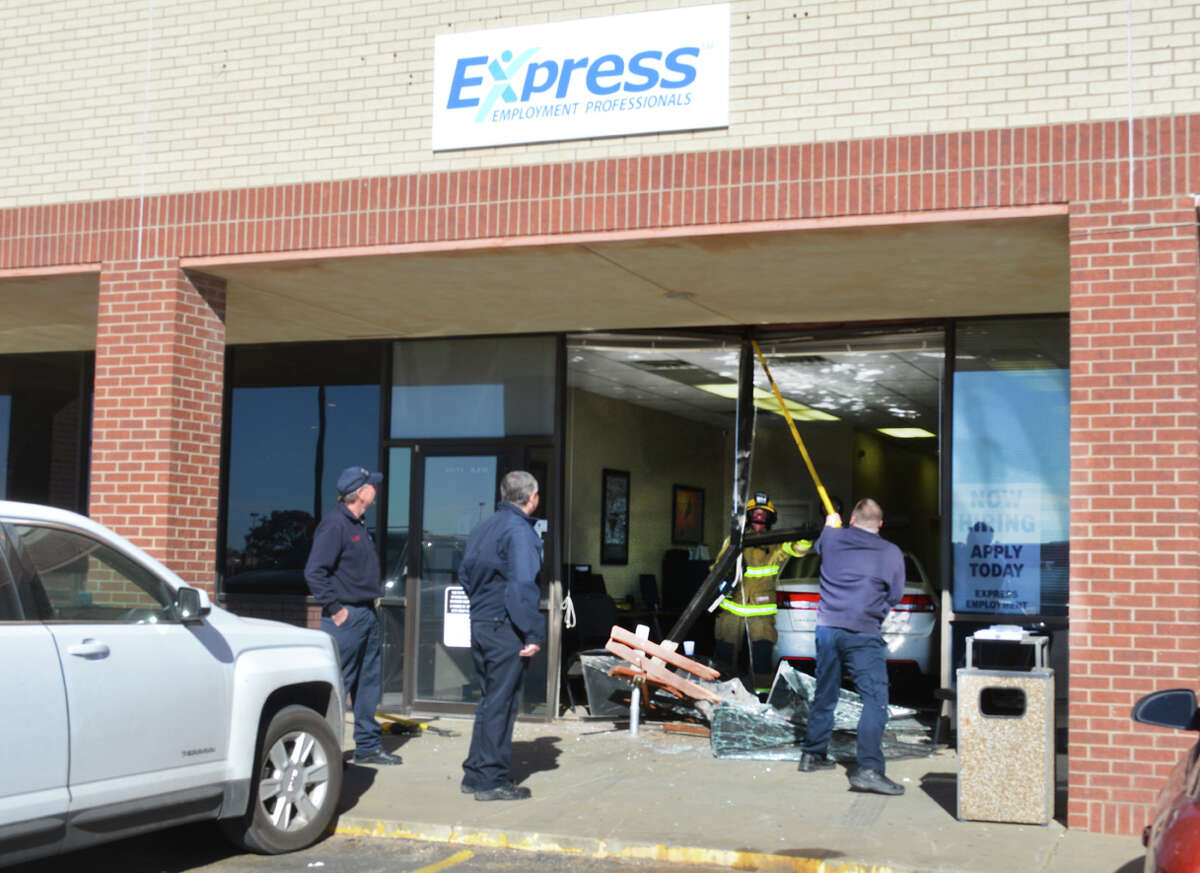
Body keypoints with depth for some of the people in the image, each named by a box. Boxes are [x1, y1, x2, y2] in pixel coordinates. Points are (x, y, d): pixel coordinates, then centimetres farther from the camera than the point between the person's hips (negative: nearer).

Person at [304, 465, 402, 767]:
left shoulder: (358, 525, 14)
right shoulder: (335, 524, -14)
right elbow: (314, 572, -21)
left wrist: (373, 598, 14)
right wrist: (335, 609, -19)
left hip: (366, 614, 9)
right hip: (346, 617, -9)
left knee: (369, 682, 13)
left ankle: (368, 746, 21)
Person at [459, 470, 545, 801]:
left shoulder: (482, 528, 14)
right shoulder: (520, 531, -14)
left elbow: (464, 575, 20)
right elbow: (522, 586, -21)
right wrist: (533, 634, -19)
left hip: (479, 624, 8)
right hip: (504, 629, -8)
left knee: (490, 700, 17)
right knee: (501, 703, -2)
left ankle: (475, 774, 21)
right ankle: (492, 781, 2)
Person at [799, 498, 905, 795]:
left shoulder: (832, 539, 6)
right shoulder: (891, 553, -1)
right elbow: (896, 595, 6)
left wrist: (830, 527, 49)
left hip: (827, 628, 4)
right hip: (864, 634, -4)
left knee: (824, 695, 18)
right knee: (875, 700, -7)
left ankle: (813, 754, 30)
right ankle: (868, 768, -18)